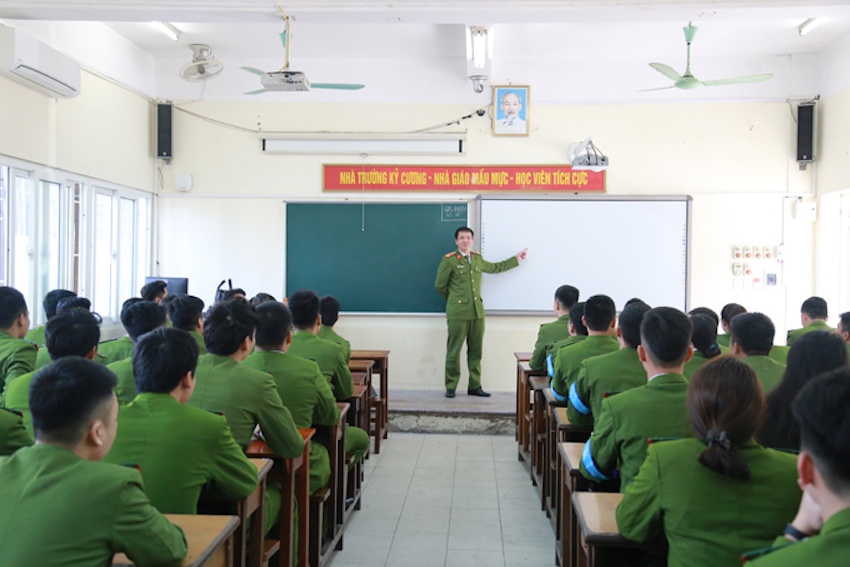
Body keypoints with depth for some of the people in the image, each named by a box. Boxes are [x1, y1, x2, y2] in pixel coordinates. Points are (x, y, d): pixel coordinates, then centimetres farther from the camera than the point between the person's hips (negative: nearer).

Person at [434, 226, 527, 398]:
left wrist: (516, 259, 33)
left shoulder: (477, 258, 14)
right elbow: (440, 285, 3)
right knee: (454, 351, -2)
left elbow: (495, 268, 31)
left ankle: (475, 386, 16)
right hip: (458, 313, -5)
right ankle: (451, 387, 8)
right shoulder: (449, 260, -3)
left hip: (477, 312, 5)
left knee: (475, 351, 8)